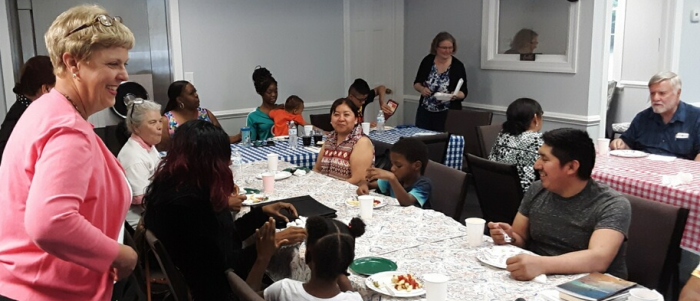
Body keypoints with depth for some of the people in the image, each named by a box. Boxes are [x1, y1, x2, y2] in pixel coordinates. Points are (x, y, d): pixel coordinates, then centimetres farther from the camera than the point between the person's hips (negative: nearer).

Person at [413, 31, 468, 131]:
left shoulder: (458, 66, -6)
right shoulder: (427, 61, 0)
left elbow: (463, 92, -3)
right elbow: (416, 83, 8)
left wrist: (456, 95, -24)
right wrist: (421, 89, -12)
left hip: (448, 114, -2)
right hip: (425, 112, 2)